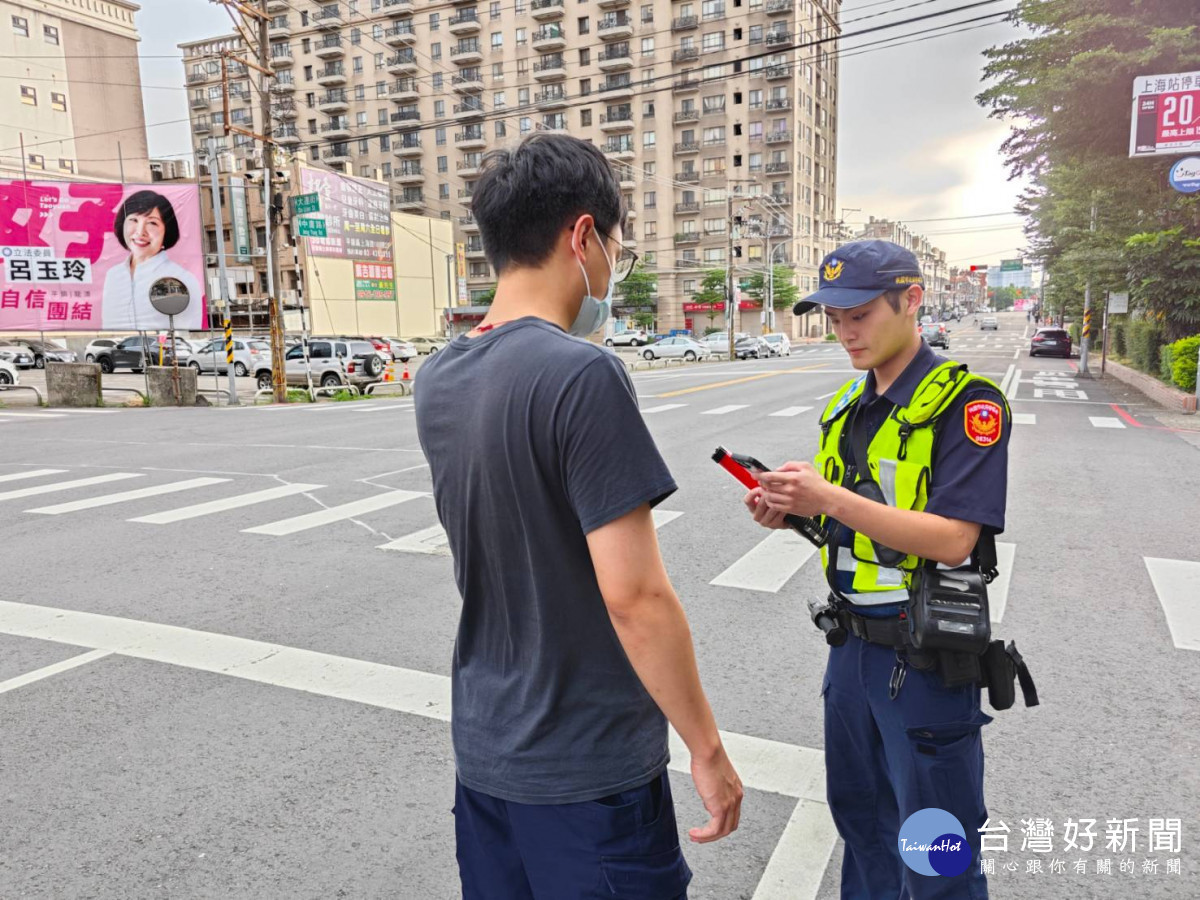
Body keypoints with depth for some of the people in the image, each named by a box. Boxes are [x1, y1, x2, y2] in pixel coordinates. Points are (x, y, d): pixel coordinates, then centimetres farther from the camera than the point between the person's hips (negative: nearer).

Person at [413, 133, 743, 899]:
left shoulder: (437, 380, 0)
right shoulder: (582, 374, -24)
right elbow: (633, 595, -25)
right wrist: (707, 749, -11)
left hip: (483, 749, 7)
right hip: (587, 770, -7)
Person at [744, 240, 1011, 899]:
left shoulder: (966, 402, -15)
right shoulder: (845, 405, 8)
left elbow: (953, 541, -23)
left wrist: (832, 499, -30)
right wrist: (790, 514, -6)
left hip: (924, 657, -7)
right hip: (851, 643, 7)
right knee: (859, 814, 24)